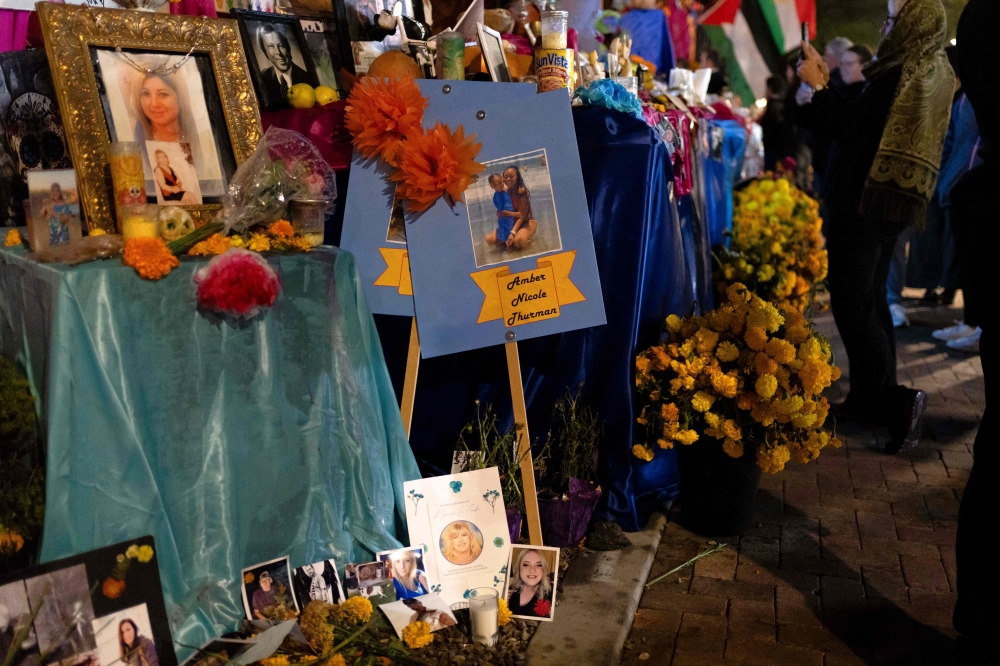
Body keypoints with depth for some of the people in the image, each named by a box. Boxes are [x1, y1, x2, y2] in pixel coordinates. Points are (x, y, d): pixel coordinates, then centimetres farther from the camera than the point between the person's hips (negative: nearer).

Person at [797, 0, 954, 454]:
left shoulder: (900, 75, -17)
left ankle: (893, 402, -10)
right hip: (895, 202, 10)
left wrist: (817, 85, -8)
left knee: (851, 305, -7)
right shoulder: (935, 74, 13)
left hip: (866, 202, -10)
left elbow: (850, 127, -18)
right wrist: (826, 81, 15)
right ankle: (872, 396, 25)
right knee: (871, 300, 16)